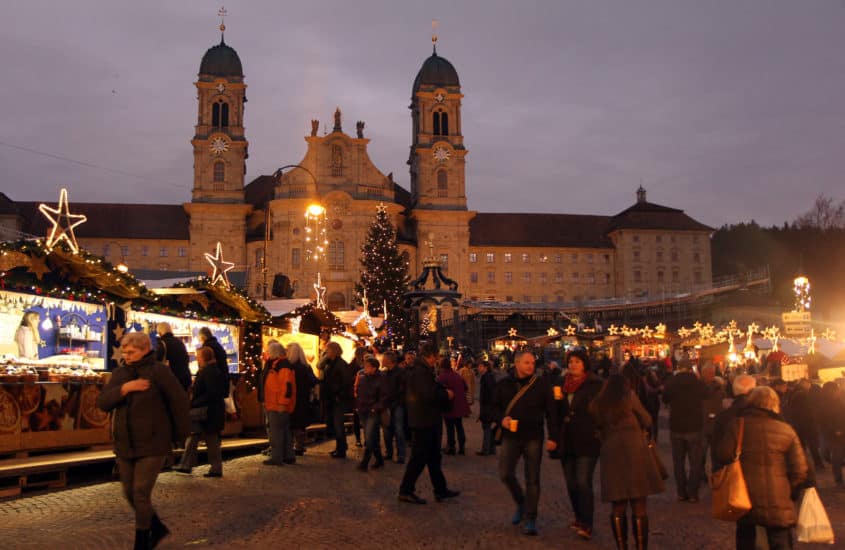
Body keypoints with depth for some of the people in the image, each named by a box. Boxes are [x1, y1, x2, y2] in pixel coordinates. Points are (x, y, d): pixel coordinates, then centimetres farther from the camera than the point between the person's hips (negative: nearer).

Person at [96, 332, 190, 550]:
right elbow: (102, 402, -2)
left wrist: (180, 434, -4)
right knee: (130, 493, 13)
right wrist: (125, 388, -18)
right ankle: (158, 528, 34)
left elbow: (179, 402, -9)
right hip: (125, 445, 6)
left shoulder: (159, 372, -10)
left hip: (152, 445, -6)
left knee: (141, 494, -5)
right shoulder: (119, 373, 7)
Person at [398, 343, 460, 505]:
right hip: (423, 421, -11)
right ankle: (406, 491, 7)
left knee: (433, 456, 16)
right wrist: (446, 394, -14)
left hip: (425, 420, 11)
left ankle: (440, 489, 25)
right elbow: (428, 395, -29)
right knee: (419, 457, -2)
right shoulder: (420, 371, -21)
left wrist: (443, 391, 4)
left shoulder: (419, 369, 13)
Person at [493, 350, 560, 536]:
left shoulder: (542, 384, -2)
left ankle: (530, 520, 12)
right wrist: (502, 418, -9)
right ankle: (520, 503, 25)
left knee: (532, 479, 2)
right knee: (505, 474, -4)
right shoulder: (504, 385, 4)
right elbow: (495, 406, 13)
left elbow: (551, 411, -2)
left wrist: (553, 436, -8)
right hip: (510, 436, 2)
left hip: (533, 438, -1)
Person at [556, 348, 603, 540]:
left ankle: (586, 525, -7)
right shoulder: (564, 383, 13)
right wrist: (557, 399, 0)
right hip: (567, 441, 6)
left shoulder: (595, 384, -5)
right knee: (571, 483, 12)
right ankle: (579, 518, 28)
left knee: (583, 482, -12)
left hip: (586, 441, -6)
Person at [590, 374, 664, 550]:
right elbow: (647, 420, 7)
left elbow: (600, 428, 12)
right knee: (639, 507, 3)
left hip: (611, 455, 3)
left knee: (618, 507, 11)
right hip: (634, 452, -3)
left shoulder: (597, 404, 10)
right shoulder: (629, 397, 2)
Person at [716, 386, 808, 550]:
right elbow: (800, 471, -3)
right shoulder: (787, 431, -3)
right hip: (778, 502, -1)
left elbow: (724, 455, -9)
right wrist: (789, 490, 13)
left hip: (745, 498, 1)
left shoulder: (737, 424, -5)